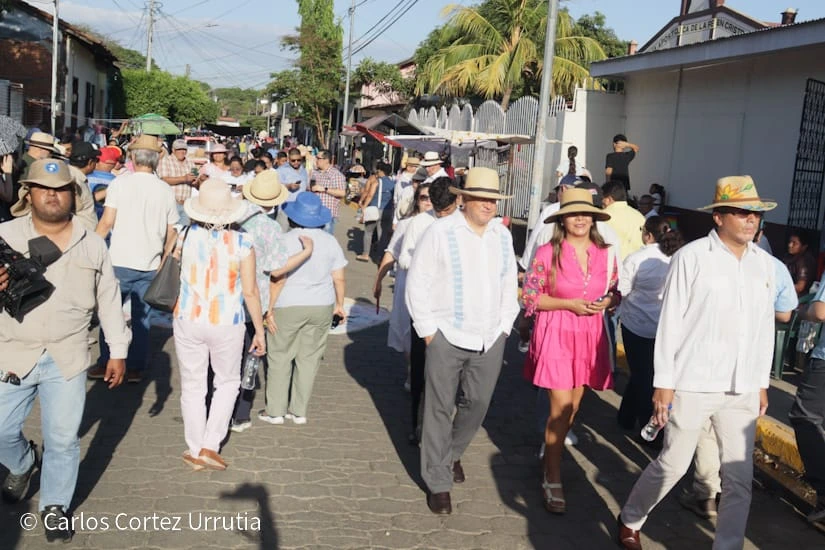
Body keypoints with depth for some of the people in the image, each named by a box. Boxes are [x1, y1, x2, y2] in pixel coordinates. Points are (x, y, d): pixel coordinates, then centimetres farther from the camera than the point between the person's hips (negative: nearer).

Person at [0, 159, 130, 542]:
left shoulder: (92, 243, 3)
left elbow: (108, 299, 9)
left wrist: (118, 351, 8)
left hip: (67, 358, 0)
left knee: (62, 439, 6)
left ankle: (55, 506, 26)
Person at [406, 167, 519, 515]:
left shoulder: (503, 235, 7)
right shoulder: (441, 231, -9)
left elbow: (509, 284, 15)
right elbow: (418, 282, -7)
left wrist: (504, 326, 10)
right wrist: (428, 330, -8)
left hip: (490, 340, 5)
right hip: (448, 337, -4)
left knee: (478, 404, 13)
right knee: (440, 410, 3)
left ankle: (452, 455, 40)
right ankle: (438, 483, 16)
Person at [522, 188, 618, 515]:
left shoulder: (606, 255, 4)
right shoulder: (548, 253, -8)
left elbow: (615, 294, 15)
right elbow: (529, 296, -6)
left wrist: (607, 301, -9)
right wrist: (569, 304, -16)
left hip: (590, 337, 4)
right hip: (556, 334, -4)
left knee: (572, 407, 12)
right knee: (561, 408, -7)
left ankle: (551, 454, 36)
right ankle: (553, 481, 6)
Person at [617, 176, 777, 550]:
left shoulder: (764, 263, 6)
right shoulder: (692, 257, -9)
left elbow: (765, 328, 12)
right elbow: (670, 322, -8)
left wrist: (762, 383, 14)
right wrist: (663, 383, -9)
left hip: (742, 390, 5)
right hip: (693, 385, -4)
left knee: (740, 477, 6)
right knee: (673, 465, 7)